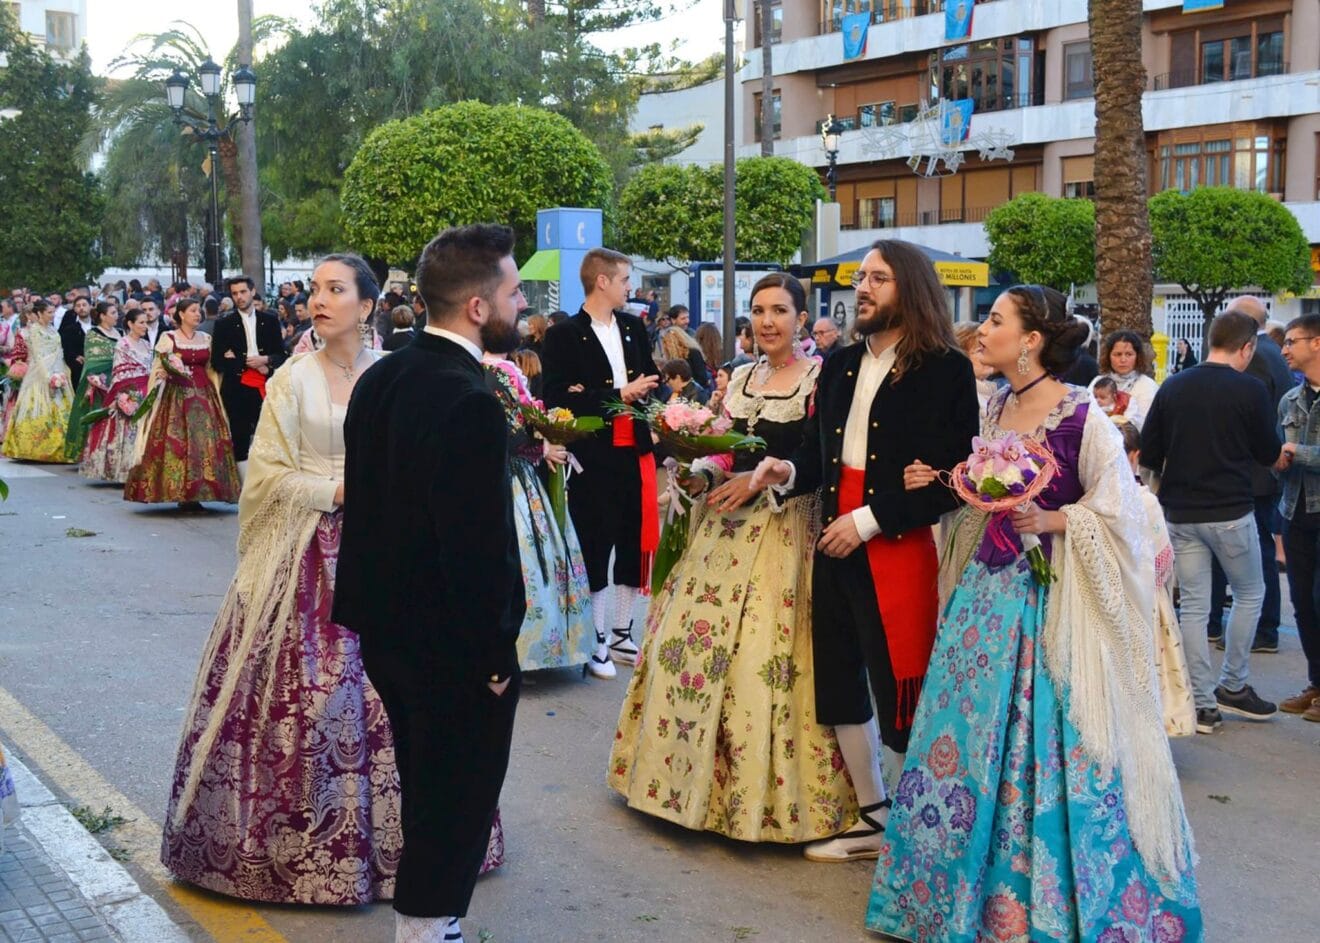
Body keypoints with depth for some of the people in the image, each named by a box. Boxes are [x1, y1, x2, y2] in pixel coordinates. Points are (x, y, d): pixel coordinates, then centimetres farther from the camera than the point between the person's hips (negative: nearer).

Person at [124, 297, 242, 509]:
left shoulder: (206, 339, 13)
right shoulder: (168, 338, 2)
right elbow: (158, 368, -1)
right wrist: (164, 372, -19)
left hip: (203, 396, 4)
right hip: (176, 396, -4)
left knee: (204, 442, -3)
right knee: (176, 442, -9)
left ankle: (194, 494, 1)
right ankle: (179, 491, -4)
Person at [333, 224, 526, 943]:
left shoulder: (380, 378, 3)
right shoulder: (470, 403, -25)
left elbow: (364, 500, 9)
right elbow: (480, 547, -25)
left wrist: (379, 605, 16)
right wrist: (497, 654, -15)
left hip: (386, 627, 9)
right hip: (456, 645, -9)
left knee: (425, 793, 23)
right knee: (459, 803, 7)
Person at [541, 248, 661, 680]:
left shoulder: (634, 327, 11)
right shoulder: (565, 335, -8)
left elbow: (651, 381, 11)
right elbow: (560, 400, -15)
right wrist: (617, 395, -16)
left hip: (634, 453, 6)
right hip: (593, 458, -6)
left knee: (633, 547, 12)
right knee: (596, 550, 1)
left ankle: (622, 636, 25)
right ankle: (597, 644, 13)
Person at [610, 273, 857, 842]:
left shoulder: (819, 378, -6)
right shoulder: (741, 378, 14)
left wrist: (762, 478, -20)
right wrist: (702, 472, -2)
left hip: (786, 527, -6)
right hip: (726, 522, 7)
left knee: (762, 658, -8)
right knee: (694, 638, 6)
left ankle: (763, 789, 7)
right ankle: (698, 776, 21)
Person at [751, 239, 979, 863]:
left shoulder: (944, 370, -8)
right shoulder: (839, 367, 13)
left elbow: (949, 477, -13)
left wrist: (869, 520, -17)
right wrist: (789, 472, -6)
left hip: (899, 548, -7)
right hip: (836, 543, 7)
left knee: (901, 692, -4)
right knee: (840, 683, 13)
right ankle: (873, 819, 28)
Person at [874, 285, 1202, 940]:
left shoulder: (1082, 418, -13)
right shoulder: (995, 409, 8)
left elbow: (1116, 512, -10)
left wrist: (1050, 521, -21)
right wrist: (937, 484, 7)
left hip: (1050, 601, -7)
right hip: (989, 588, 7)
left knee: (1047, 747, 0)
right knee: (971, 739, 10)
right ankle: (968, 885, 26)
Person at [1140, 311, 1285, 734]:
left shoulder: (1172, 387, 0)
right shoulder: (1250, 389, -10)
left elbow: (1148, 456, 2)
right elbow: (1269, 454, 0)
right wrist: (1282, 457, 23)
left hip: (1181, 514, 3)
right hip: (1231, 512, -3)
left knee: (1193, 606, 8)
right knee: (1250, 593, 18)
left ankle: (1202, 704, 9)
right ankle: (1233, 686, 21)